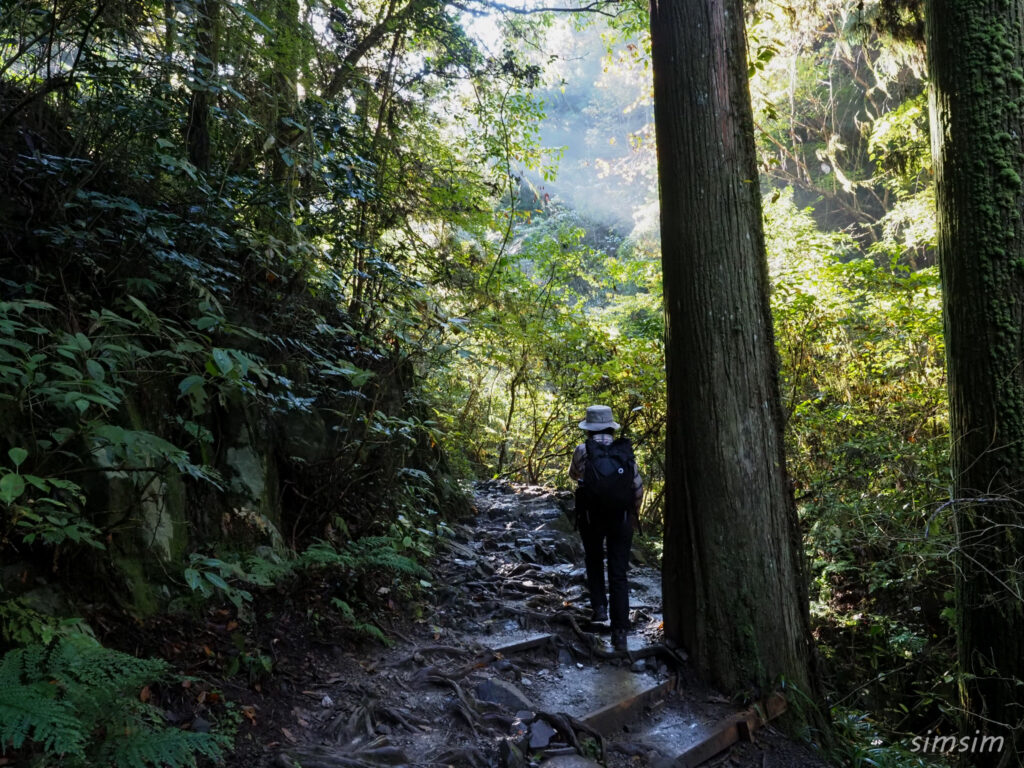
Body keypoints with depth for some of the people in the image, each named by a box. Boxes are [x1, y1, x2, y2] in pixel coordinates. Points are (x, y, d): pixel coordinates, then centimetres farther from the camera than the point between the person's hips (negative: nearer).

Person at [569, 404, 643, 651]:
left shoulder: (583, 450, -5)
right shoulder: (625, 450, 0)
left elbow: (574, 474, 14)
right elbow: (638, 487, 3)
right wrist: (635, 514, 18)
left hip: (591, 517, -1)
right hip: (621, 519, 1)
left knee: (594, 562, 27)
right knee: (618, 575, 4)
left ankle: (599, 606, 18)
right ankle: (620, 632, -1)